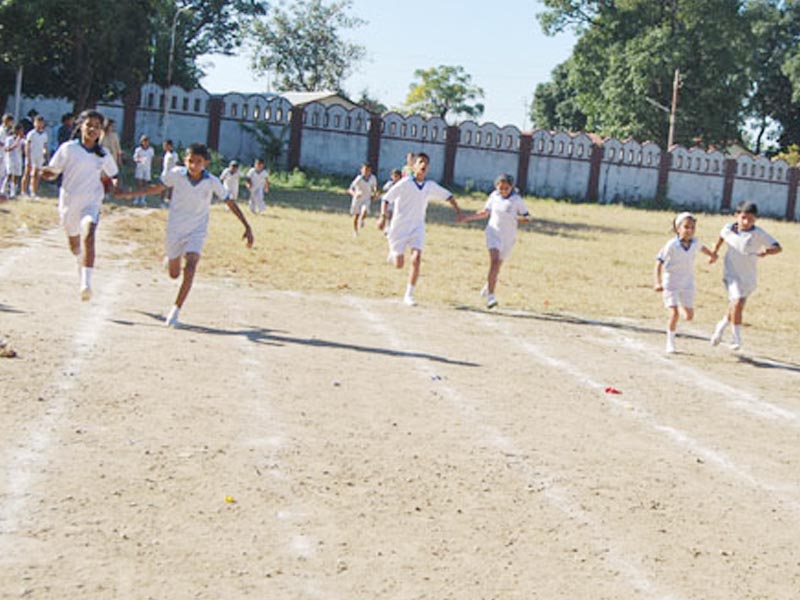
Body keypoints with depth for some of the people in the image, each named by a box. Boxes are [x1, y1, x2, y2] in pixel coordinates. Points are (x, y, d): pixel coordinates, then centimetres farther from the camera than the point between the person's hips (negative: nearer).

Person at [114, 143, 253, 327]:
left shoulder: (212, 182, -16)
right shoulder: (176, 174, -14)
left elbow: (230, 203, -6)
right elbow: (159, 187, 3)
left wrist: (247, 226, -10)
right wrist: (132, 194, -1)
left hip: (197, 232, -1)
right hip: (174, 230, 2)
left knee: (190, 267, -23)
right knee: (174, 274, 14)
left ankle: (176, 310, -15)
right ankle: (172, 259, 53)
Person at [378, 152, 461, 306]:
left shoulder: (430, 186, 3)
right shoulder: (406, 183, -11)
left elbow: (447, 195, 19)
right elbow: (388, 197, -15)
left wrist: (458, 211, 10)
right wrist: (383, 216, -27)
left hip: (417, 227, 3)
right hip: (399, 226, -3)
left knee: (416, 259, -16)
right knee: (399, 264, -2)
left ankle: (409, 295, -7)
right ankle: (393, 252, 37)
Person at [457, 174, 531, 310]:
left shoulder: (517, 199, -7)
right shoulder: (494, 196, 0)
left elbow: (527, 217, -2)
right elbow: (485, 213, 13)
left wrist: (518, 218, -24)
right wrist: (468, 218, 5)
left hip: (508, 237, 0)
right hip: (494, 233, 0)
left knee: (497, 265, 9)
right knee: (494, 261, -19)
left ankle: (489, 285, 41)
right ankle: (490, 296, -20)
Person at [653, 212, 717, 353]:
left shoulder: (694, 242, -5)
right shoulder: (671, 245, -19)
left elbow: (701, 247, 20)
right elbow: (659, 262, -14)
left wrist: (712, 255, 38)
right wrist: (658, 283, -18)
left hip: (687, 284, 4)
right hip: (670, 283, -4)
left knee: (689, 316, 2)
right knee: (674, 314, -15)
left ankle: (680, 306, 38)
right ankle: (670, 343, 2)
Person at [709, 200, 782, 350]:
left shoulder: (759, 234, -13)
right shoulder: (729, 229, -6)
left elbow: (778, 247, -20)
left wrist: (767, 251, -39)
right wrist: (715, 250, 24)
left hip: (749, 277, 1)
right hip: (732, 274, -1)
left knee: (736, 307, 15)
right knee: (737, 302, -21)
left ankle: (721, 327, 43)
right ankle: (737, 337, -9)